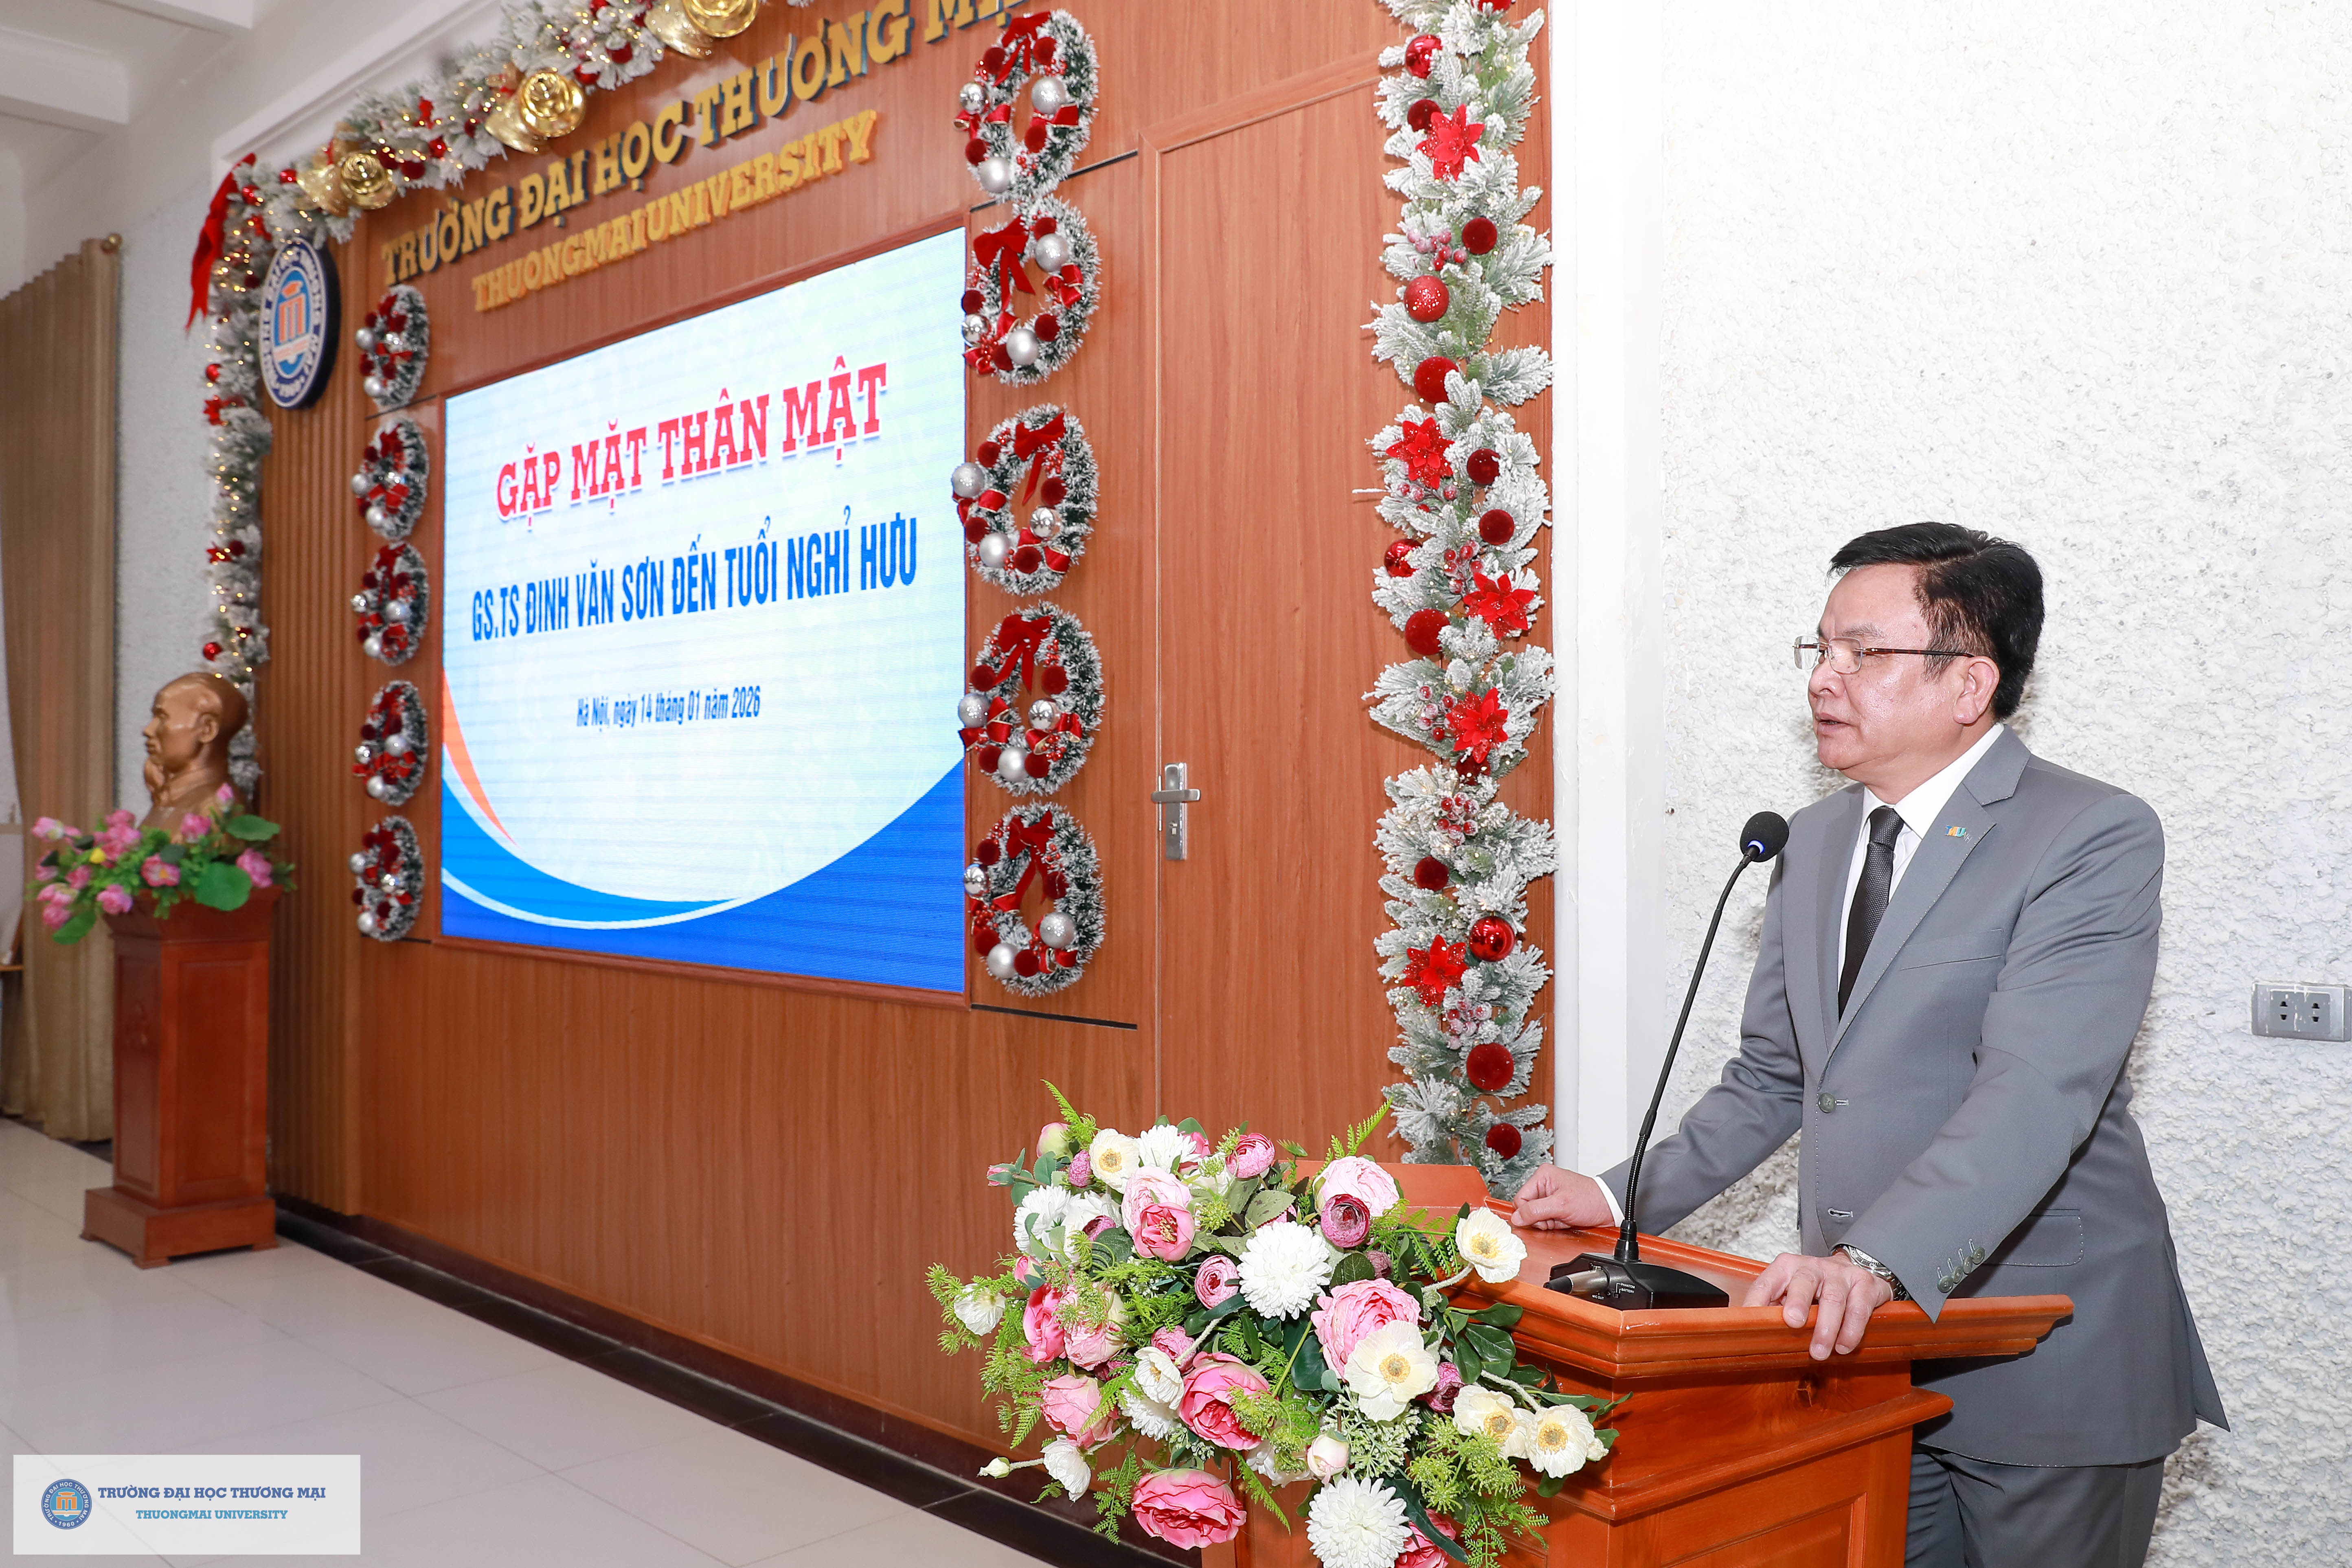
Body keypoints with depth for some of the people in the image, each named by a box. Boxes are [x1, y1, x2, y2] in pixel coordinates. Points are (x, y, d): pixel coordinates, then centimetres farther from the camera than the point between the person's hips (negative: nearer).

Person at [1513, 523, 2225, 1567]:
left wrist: (1876, 1260, -38)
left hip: (2046, 1372, -6)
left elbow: (2035, 1096, -26)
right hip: (1855, 1342, 6)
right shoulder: (1816, 839, 10)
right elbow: (1770, 1078, 16)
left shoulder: (2094, 838, -13)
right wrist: (1624, 1197, 7)